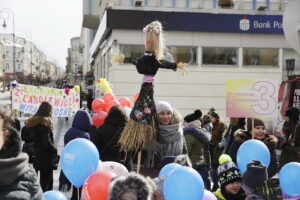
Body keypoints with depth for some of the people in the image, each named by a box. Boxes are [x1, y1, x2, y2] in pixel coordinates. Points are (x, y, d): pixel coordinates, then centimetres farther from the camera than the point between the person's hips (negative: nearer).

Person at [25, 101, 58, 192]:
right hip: (46, 158, -8)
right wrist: (55, 149, -6)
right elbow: (46, 142, -20)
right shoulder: (45, 122, -14)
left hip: (36, 156, 8)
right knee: (45, 183, -4)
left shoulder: (32, 122, 11)